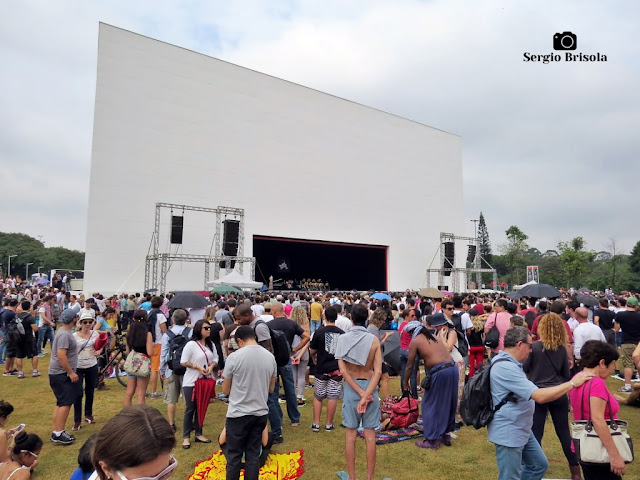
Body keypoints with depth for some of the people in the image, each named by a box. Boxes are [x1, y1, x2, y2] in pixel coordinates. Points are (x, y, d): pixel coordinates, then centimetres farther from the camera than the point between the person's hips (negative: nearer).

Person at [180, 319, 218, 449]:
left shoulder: (211, 344, 5)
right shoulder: (191, 345, -14)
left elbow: (215, 358, 10)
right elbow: (183, 362, -13)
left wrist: (211, 366, -10)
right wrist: (198, 367, -20)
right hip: (191, 382, -6)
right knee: (190, 409, 2)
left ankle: (198, 434, 27)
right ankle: (186, 437, 14)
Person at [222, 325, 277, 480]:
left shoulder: (234, 357, -12)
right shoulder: (270, 357, 0)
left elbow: (225, 390, -2)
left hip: (238, 414, -4)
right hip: (261, 413, 4)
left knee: (234, 456, 9)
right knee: (253, 455, 13)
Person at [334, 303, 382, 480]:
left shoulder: (343, 339, -8)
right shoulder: (374, 339, -9)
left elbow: (343, 370, -14)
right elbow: (378, 371, -15)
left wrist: (360, 393, -14)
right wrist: (366, 395, -17)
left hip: (351, 388, 0)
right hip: (370, 387, 0)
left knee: (350, 434, 11)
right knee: (370, 435, 9)